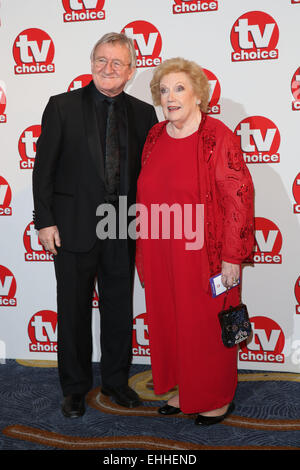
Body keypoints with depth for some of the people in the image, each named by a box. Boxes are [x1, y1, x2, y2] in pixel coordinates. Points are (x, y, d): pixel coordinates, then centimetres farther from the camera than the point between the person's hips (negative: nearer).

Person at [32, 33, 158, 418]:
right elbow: (44, 168, -2)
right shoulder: (62, 107, -1)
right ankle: (75, 387, 28)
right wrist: (44, 220, -8)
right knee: (74, 312, 9)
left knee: (120, 310, 13)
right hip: (74, 227, -2)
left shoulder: (143, 113, 6)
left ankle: (116, 381, 32)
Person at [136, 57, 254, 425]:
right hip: (160, 254, 6)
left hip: (203, 254, -6)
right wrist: (144, 250, 12)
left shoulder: (217, 137, -12)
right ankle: (183, 390, 35)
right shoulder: (155, 137, 7)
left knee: (206, 325, 7)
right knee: (169, 323, 15)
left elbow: (239, 197, -14)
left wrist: (231, 257, -16)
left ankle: (217, 398, 28)